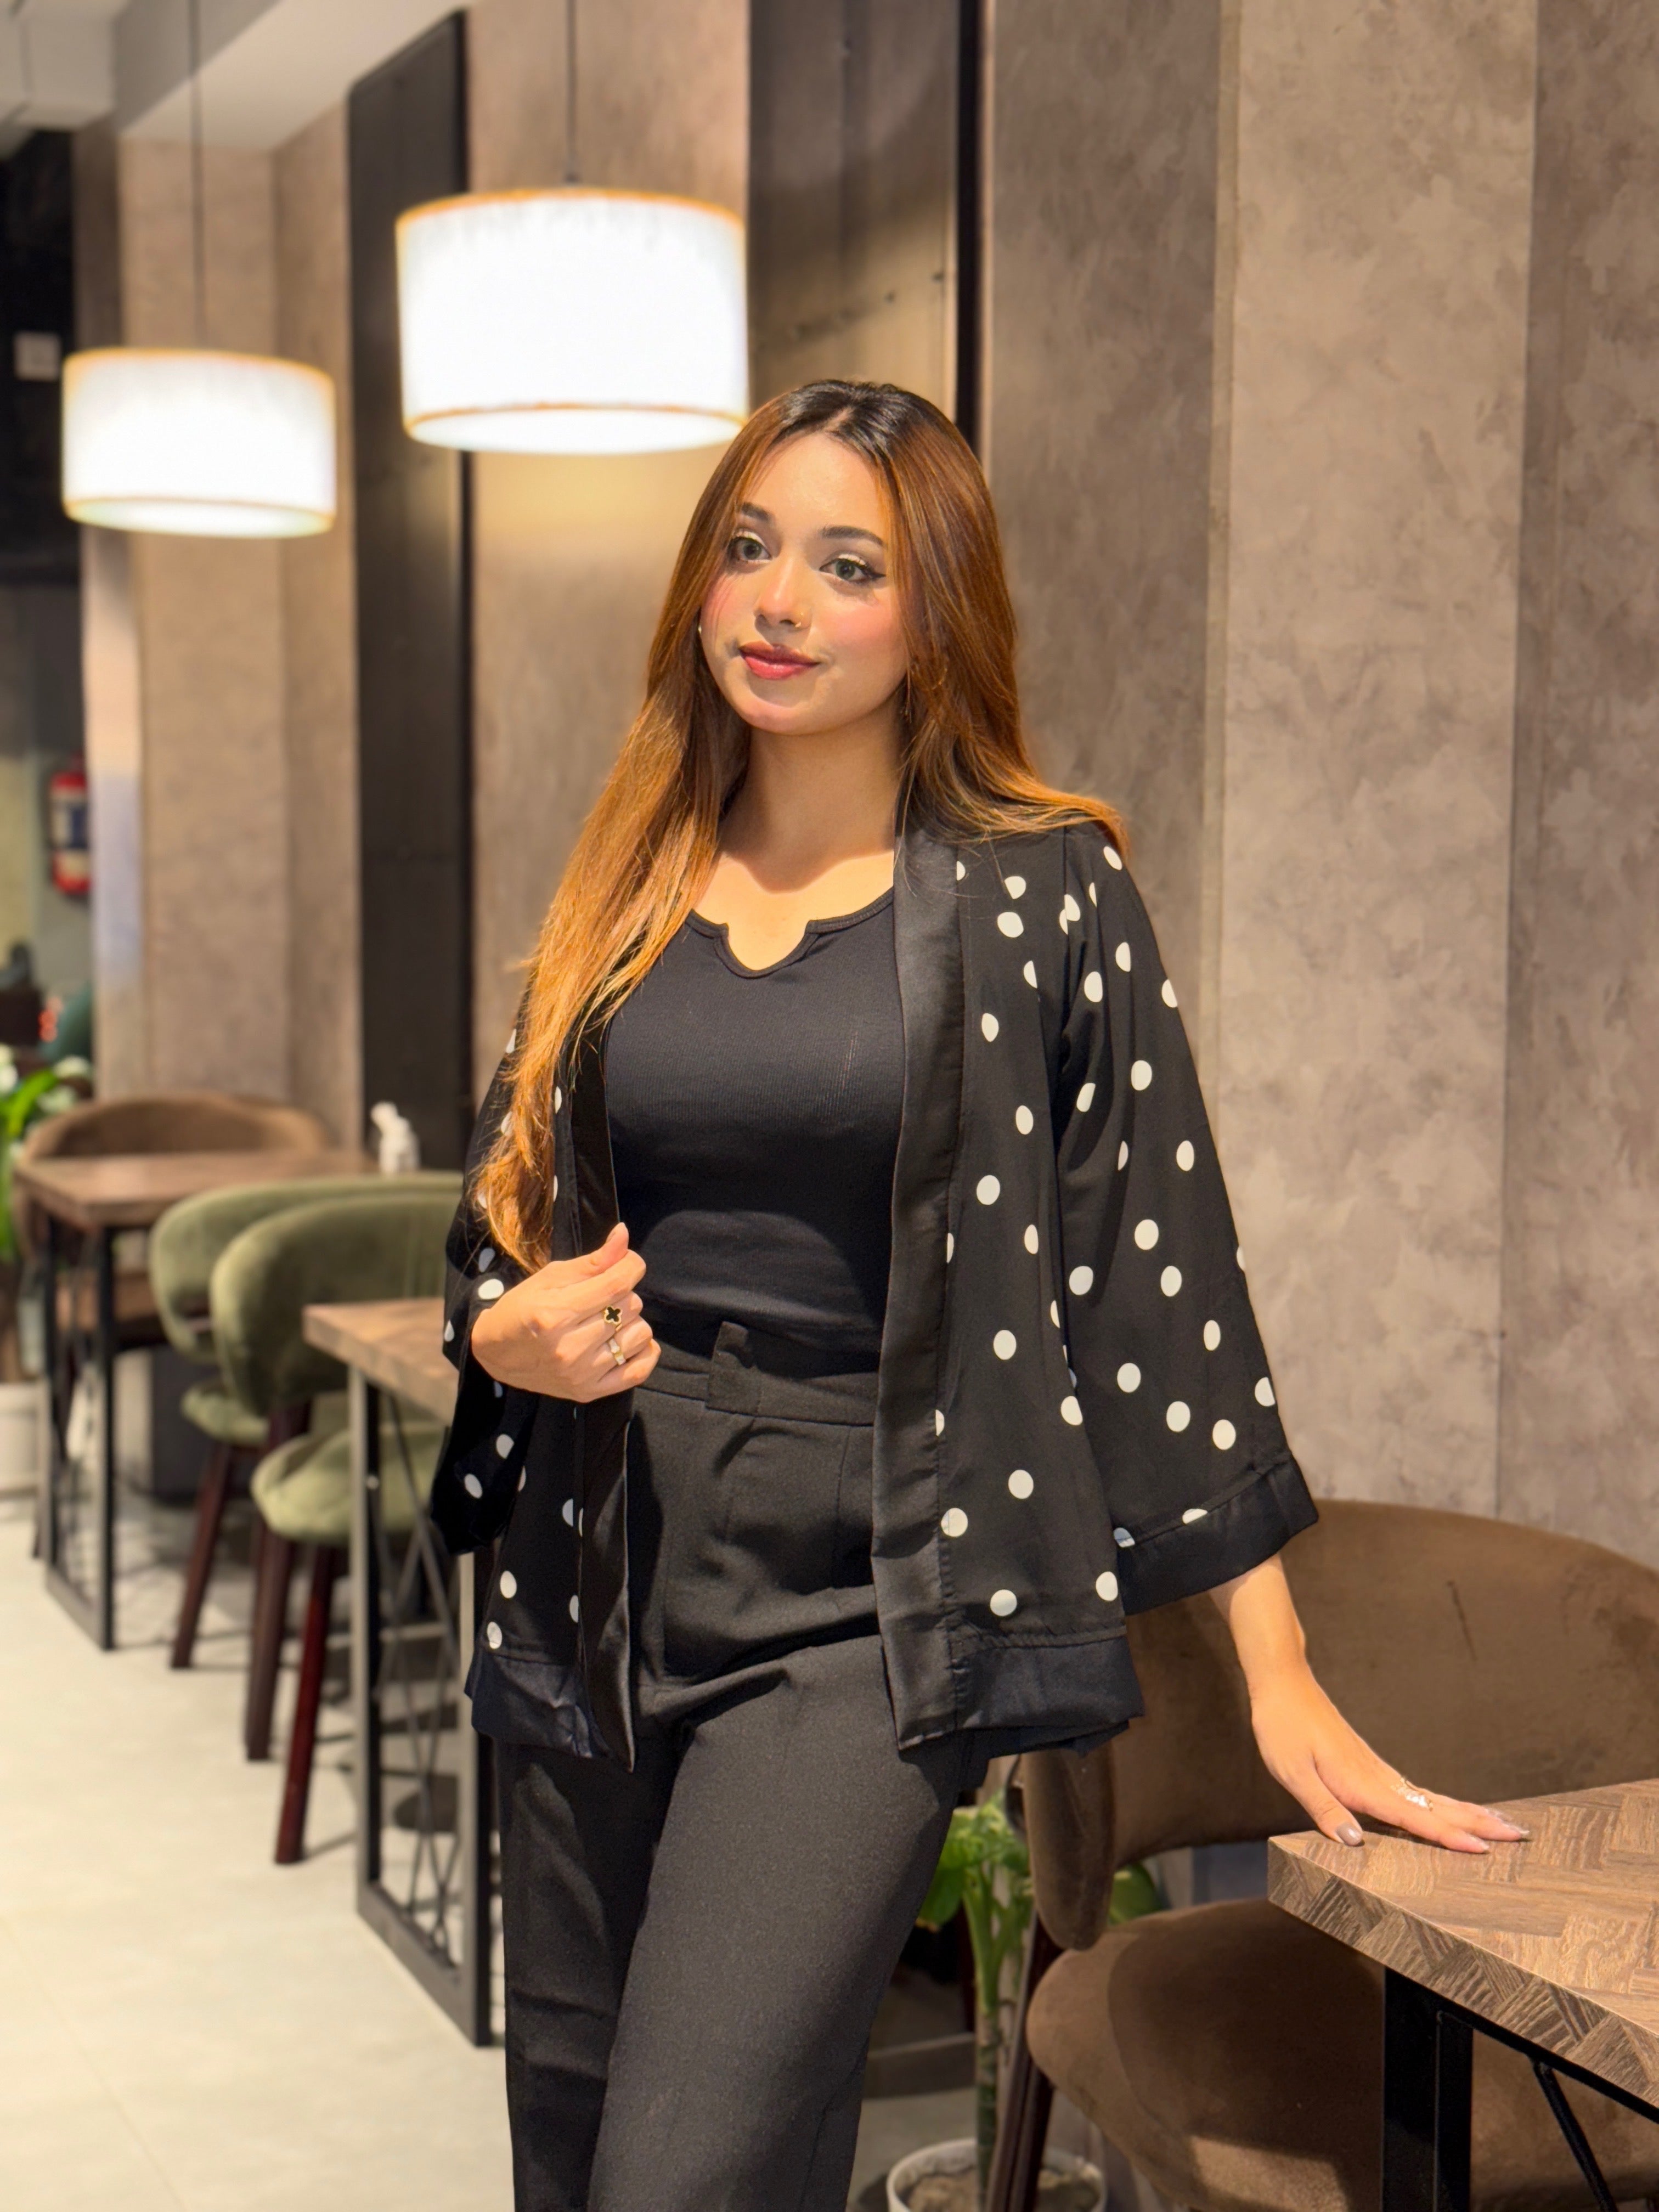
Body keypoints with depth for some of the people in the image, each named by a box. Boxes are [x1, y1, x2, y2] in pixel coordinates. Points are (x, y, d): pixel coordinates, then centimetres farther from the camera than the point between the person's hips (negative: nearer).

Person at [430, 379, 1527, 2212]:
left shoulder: (1041, 894, -4)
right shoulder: (625, 892, 9)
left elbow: (1164, 1274, -5)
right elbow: (497, 1222, 18)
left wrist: (1279, 1681, -6)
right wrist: (511, 1332, -6)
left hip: (859, 1597, -5)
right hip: (596, 1579, 5)